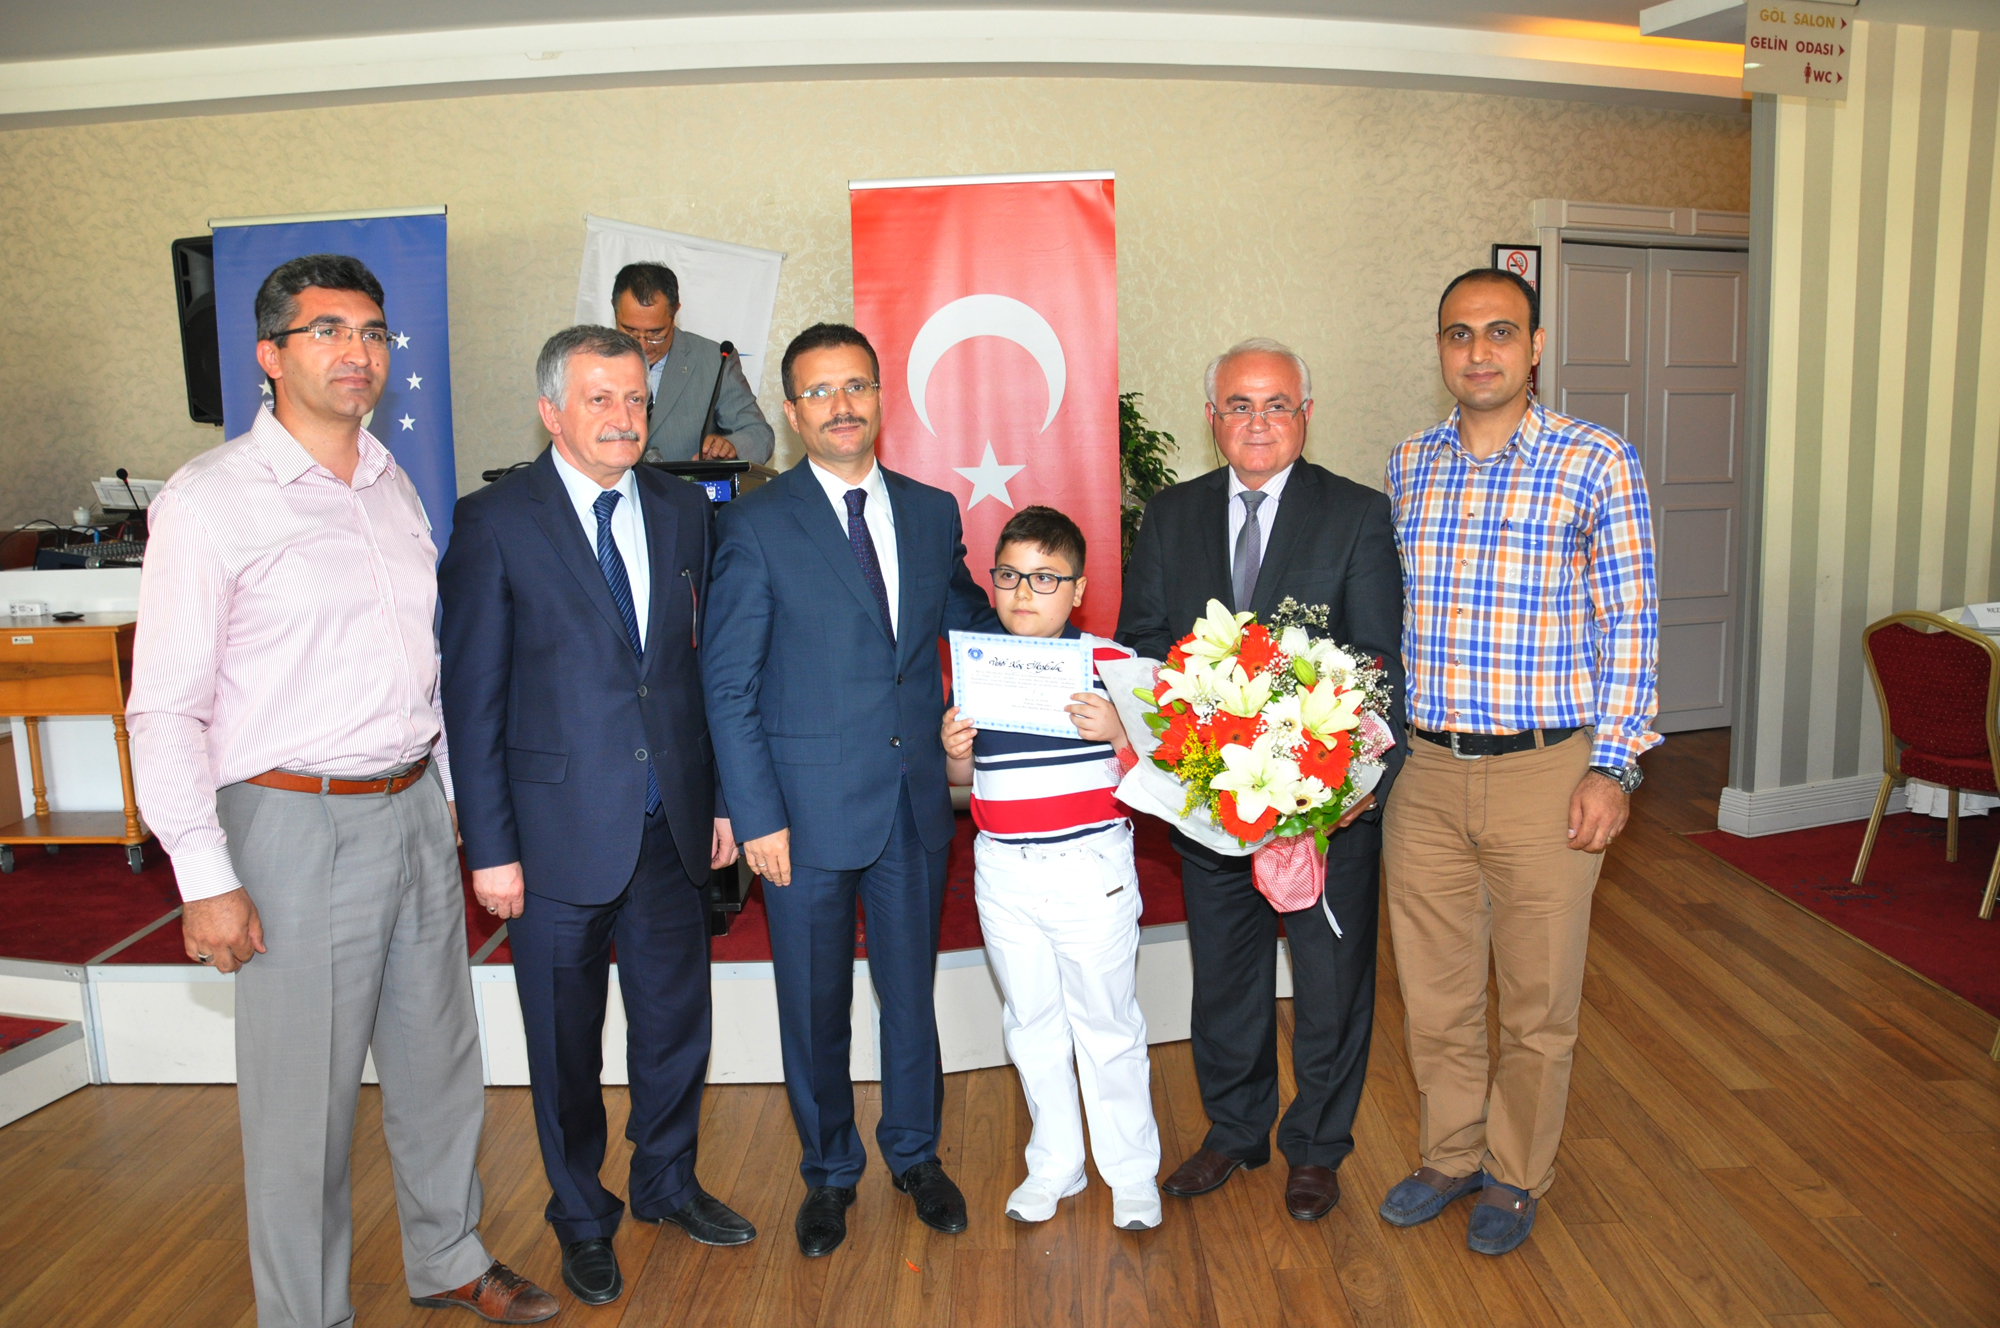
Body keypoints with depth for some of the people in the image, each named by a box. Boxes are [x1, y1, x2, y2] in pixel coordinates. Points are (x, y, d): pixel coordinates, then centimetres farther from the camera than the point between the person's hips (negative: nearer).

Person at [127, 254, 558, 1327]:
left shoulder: (393, 486, 10)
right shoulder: (208, 502, -10)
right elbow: (165, 709, -11)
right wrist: (206, 879, -14)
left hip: (415, 810, 6)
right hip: (298, 825, -6)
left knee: (439, 1059, 18)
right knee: (303, 1092, 5)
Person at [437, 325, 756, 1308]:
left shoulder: (682, 510, 4)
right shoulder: (493, 523, -8)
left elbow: (706, 664, 7)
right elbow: (472, 699, -8)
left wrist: (722, 798, 6)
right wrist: (490, 848, -9)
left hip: (672, 822, 4)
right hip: (562, 829, -3)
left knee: (677, 1019, 17)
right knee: (566, 1042, 13)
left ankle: (668, 1182, 41)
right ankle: (582, 1217, 36)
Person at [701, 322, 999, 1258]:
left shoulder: (933, 512, 5)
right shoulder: (756, 524, -7)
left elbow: (968, 619, 19)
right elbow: (728, 685, -8)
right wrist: (757, 817, -12)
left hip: (916, 802, 3)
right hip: (808, 807, -3)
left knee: (911, 990, 17)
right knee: (814, 1007, 13)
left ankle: (915, 1154, 39)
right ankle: (829, 1171, 36)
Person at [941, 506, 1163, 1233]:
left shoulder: (1111, 663, -8)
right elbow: (963, 777, 11)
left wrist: (1117, 732, -27)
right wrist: (953, 751, -10)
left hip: (1092, 869, -4)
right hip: (1003, 874, 4)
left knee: (1107, 1022, 9)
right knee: (1031, 1022, 17)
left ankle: (1131, 1170, 28)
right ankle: (1055, 1163, 35)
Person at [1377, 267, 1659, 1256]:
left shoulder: (1598, 463, -5)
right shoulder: (1408, 466, 7)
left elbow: (1628, 628, -5)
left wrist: (1611, 768, -10)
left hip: (1545, 775, -3)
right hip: (1424, 774, 4)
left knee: (1537, 1002, 11)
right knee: (1434, 991, 15)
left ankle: (1516, 1175, 33)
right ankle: (1450, 1156, 37)